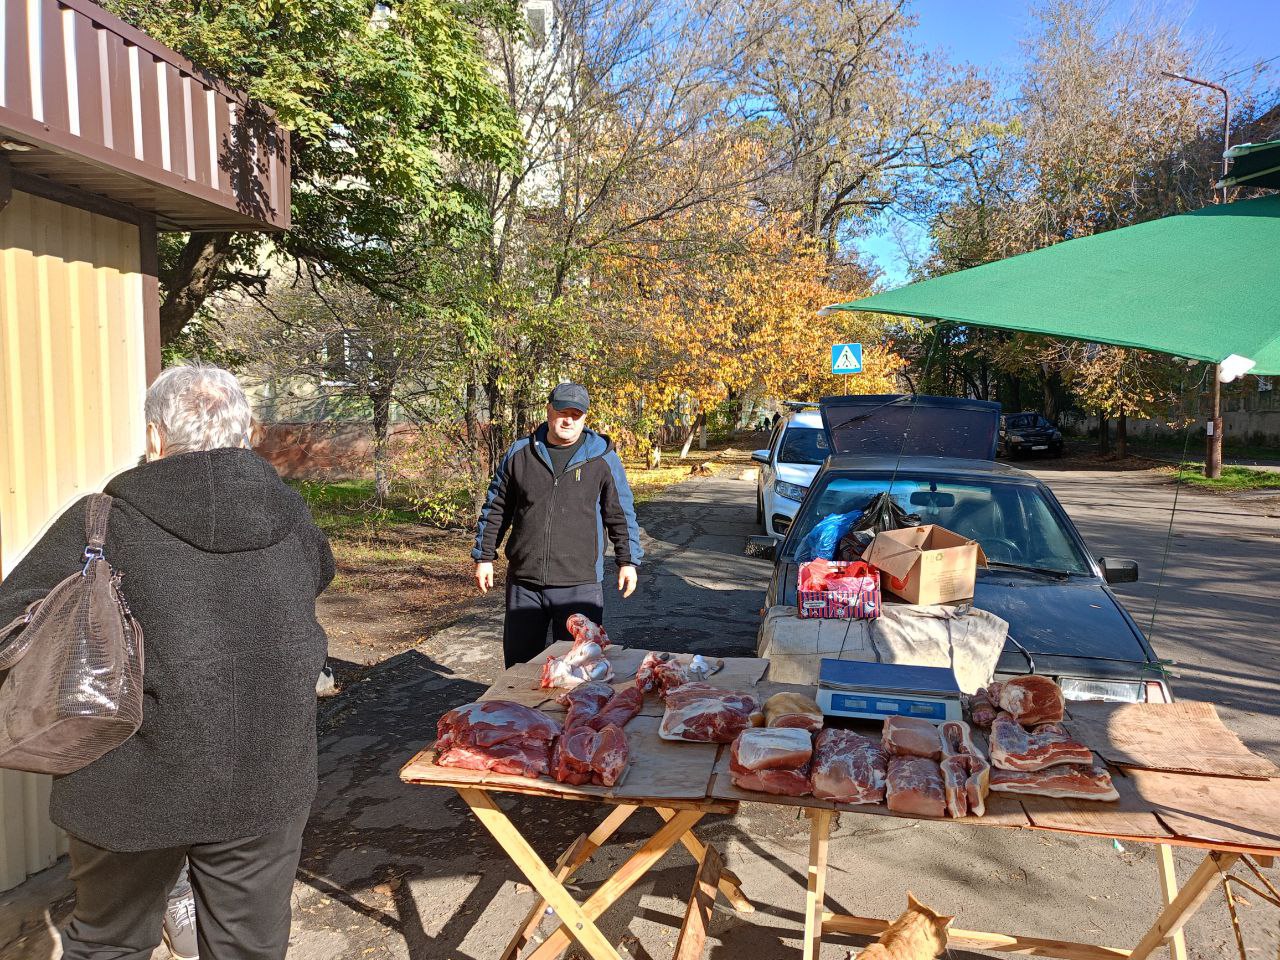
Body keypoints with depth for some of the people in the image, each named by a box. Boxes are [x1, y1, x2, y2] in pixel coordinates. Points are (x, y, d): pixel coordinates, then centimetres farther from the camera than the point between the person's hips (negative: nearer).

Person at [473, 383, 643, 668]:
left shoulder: (602, 457, 1)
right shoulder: (519, 453, 5)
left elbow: (621, 514, 5)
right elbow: (495, 509, 11)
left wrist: (628, 561, 1)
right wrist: (484, 557, 9)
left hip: (581, 583, -2)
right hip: (523, 582, 2)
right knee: (519, 663, 12)